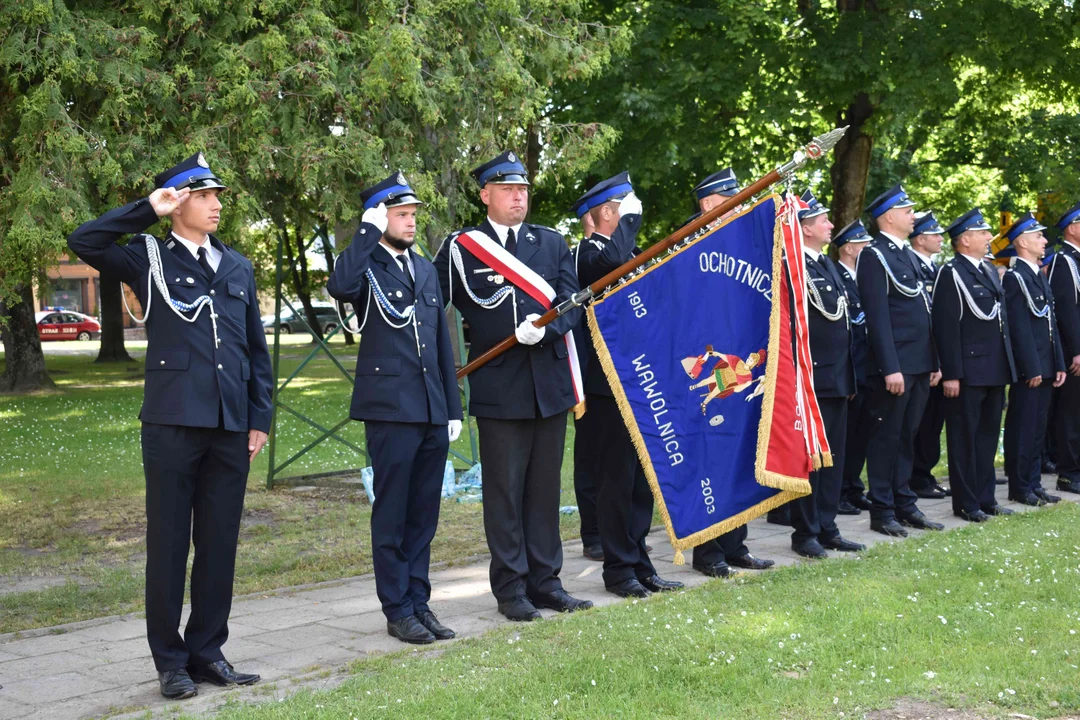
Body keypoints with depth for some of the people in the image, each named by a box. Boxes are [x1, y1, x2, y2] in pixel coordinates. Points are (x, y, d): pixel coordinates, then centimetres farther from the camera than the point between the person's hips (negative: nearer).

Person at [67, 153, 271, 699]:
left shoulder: (238, 268, 15)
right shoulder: (149, 258, 4)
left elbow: (257, 348, 16)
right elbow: (84, 242, -12)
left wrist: (260, 418, 9)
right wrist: (147, 210, -8)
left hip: (230, 426, 4)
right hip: (173, 422, -4)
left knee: (220, 542, 8)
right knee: (168, 541, 3)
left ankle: (208, 652, 19)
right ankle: (170, 660, 13)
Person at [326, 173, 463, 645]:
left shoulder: (425, 269, 16)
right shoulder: (366, 267, -4)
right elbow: (339, 286, -30)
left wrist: (453, 407, 14)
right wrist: (369, 230, -21)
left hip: (432, 411, 6)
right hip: (390, 409, -6)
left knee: (424, 514, 11)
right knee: (392, 514, 2)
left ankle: (419, 602, 21)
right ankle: (397, 610, 10)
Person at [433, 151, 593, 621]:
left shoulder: (551, 242, 11)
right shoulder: (459, 248, 0)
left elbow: (571, 303, 3)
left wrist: (545, 328, -16)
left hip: (550, 383, 4)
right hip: (500, 389, -3)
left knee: (545, 489, 10)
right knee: (504, 492, 2)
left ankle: (545, 581, 20)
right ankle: (511, 588, 12)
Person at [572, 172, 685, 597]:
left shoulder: (628, 252, 18)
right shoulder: (589, 254, -10)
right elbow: (615, 260, -34)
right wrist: (630, 217, -19)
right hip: (611, 383, -9)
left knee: (642, 480, 12)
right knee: (617, 479, -2)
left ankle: (639, 565, 20)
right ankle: (619, 569, 7)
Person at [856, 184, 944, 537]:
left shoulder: (908, 254, 17)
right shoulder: (875, 256, -10)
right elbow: (878, 317, -16)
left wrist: (934, 362, 16)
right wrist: (891, 368, -21)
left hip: (919, 365, 8)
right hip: (895, 366, -8)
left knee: (906, 437, 14)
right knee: (886, 437, 0)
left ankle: (904, 505, 22)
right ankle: (882, 512, 7)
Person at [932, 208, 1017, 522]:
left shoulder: (990, 271, 16)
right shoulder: (951, 273, -11)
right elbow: (946, 327, -16)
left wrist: (1008, 367, 16)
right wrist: (951, 375, -20)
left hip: (994, 371, 8)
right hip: (968, 373, -8)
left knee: (988, 435, 14)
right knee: (965, 438, 1)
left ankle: (985, 498, 23)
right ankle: (966, 504, 8)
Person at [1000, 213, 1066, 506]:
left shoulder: (1040, 276, 17)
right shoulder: (1015, 277, -11)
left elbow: (1051, 325, 17)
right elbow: (1019, 327, -17)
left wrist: (1059, 365, 12)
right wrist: (1032, 369, -19)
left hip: (1045, 367, 9)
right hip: (1028, 369, -9)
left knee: (1038, 427, 12)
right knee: (1023, 428, -2)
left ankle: (1034, 483, 19)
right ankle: (1019, 487, 5)